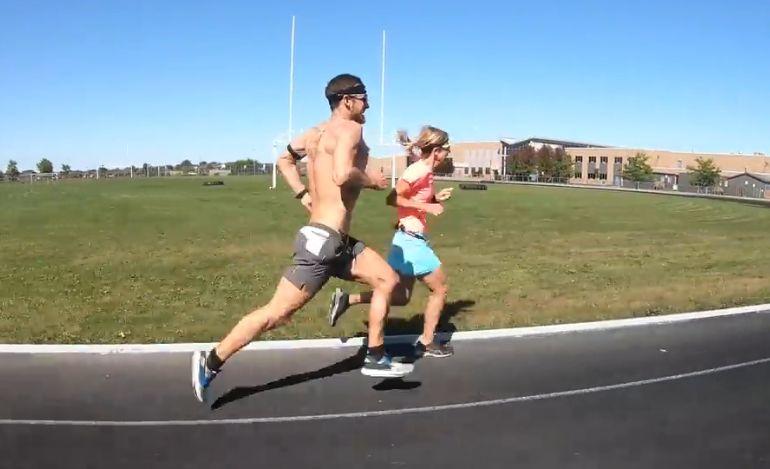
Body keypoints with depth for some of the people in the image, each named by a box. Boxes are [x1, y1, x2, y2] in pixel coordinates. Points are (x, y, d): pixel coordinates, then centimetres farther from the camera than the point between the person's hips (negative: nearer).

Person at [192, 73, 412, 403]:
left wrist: (303, 195, 22)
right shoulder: (349, 128, -13)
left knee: (387, 280, 12)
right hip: (322, 241, -10)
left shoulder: (316, 133, 13)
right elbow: (342, 175, -31)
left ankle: (376, 359, 18)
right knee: (278, 313, -3)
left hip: (336, 242, 10)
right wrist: (371, 181, -12)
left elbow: (284, 159, 28)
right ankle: (210, 363, 9)